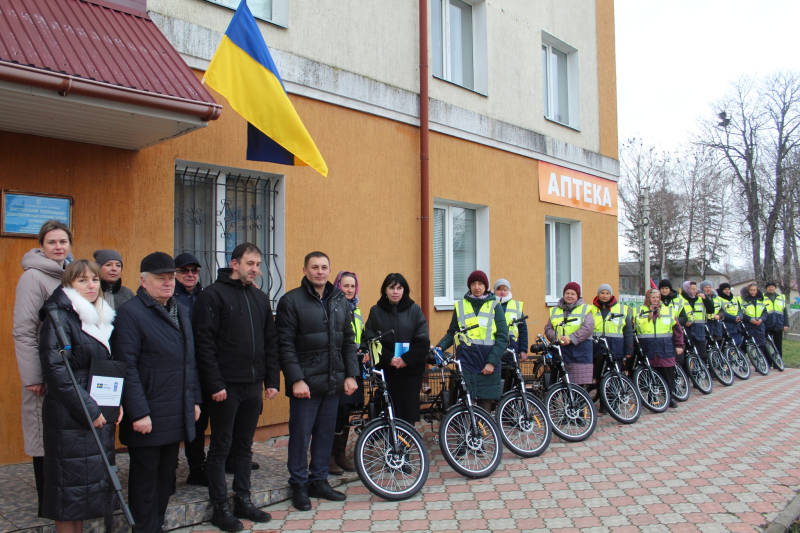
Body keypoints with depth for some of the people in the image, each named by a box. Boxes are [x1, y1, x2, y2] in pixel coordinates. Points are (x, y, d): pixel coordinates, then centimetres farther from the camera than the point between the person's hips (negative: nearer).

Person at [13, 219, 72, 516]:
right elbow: (23, 330, -12)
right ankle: (48, 502, 15)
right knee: (46, 438, 3)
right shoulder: (33, 277, -9)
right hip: (46, 373, -6)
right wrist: (32, 377, -15)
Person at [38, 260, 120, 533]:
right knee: (70, 482, 1)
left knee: (91, 479, 12)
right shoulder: (59, 318, -10)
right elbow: (55, 371, -18)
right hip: (70, 418, -7)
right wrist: (89, 409, -18)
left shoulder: (102, 318, 13)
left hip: (99, 415, 7)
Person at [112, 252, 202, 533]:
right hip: (148, 416, -7)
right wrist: (138, 413, -19)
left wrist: (194, 400, 15)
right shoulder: (130, 312, -11)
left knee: (166, 475, 16)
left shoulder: (181, 311, 14)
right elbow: (127, 367, -16)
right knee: (145, 476, 6)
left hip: (177, 415, 7)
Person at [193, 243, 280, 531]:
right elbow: (204, 343, -13)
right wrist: (215, 384, -17)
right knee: (221, 447, 5)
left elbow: (271, 342, 14)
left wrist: (273, 380, 8)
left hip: (253, 386, 6)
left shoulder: (260, 298, 12)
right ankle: (220, 507, 16)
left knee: (245, 446, 15)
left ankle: (243, 500, 26)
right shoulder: (213, 295, -7)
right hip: (226, 387, -6)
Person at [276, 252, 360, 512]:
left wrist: (351, 375, 5)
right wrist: (296, 379, -16)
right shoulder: (291, 300, -6)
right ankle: (298, 485, 18)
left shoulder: (340, 301, 11)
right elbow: (286, 344, -10)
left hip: (333, 382, 5)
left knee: (326, 433, 12)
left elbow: (349, 341, 12)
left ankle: (319, 480, 26)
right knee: (301, 434, 3)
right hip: (305, 382, -5)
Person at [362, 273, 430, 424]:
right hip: (385, 371, 0)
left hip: (411, 370, 0)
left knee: (409, 411, 1)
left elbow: (423, 341, -1)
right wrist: (388, 359, -14)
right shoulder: (376, 311, 6)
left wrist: (407, 359, -13)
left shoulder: (415, 310, 5)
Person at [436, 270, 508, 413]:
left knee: (485, 404, 0)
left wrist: (492, 362, -9)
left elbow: (503, 337, 1)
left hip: (487, 360, 0)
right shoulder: (460, 305, 9)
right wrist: (440, 346, -5)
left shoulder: (494, 305, 6)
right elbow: (452, 332, 15)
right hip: (466, 359, 1)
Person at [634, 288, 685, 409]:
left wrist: (679, 345, 4)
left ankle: (671, 398, 15)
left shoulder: (669, 310, 9)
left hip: (665, 348, 0)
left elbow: (677, 329, 9)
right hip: (647, 349, 0)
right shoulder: (639, 311, 7)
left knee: (669, 374, 3)